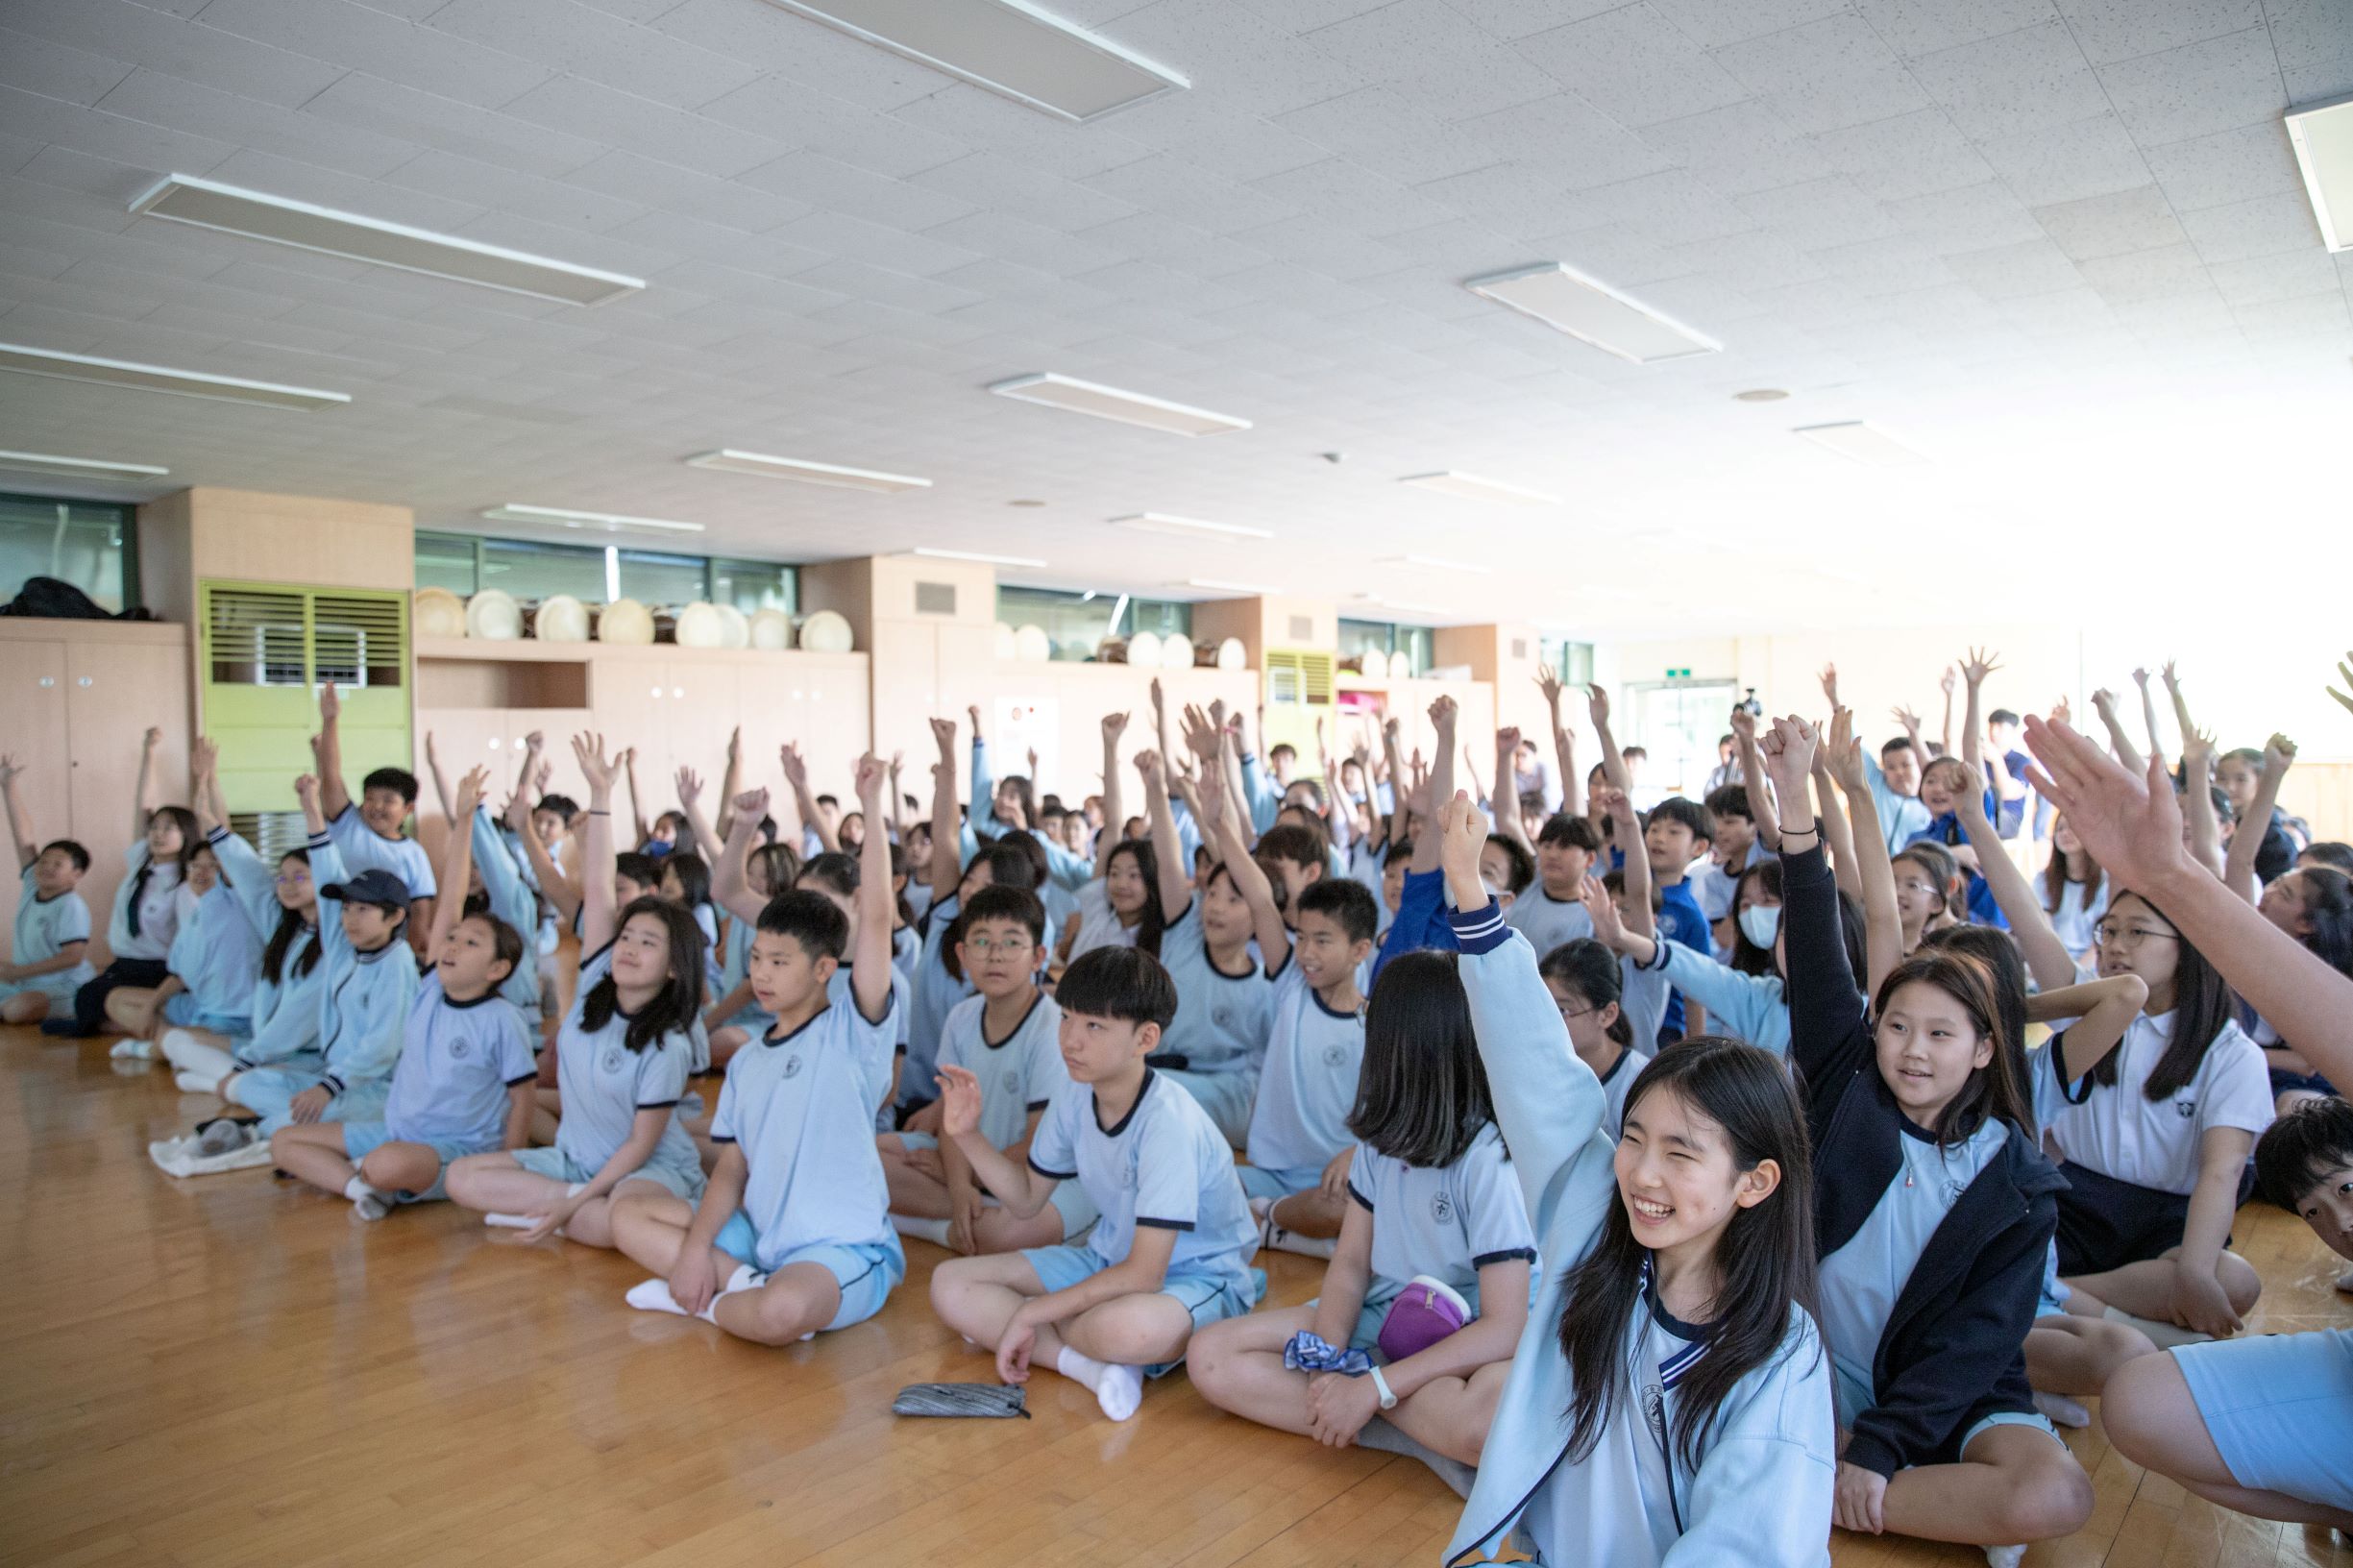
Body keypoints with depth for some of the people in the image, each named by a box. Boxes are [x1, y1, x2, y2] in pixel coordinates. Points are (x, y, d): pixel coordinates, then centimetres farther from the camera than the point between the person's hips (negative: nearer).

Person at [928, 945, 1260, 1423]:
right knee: (950, 1285, -8)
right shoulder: (1076, 1099, -5)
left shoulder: (1168, 1122, -28)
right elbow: (1027, 1199, 9)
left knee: (1126, 1327, -44)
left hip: (1197, 1274, -8)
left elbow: (1143, 1275, -30)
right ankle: (1097, 1365, -20)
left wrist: (1031, 1314, -25)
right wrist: (968, 1135, -5)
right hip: (1111, 1259, 8)